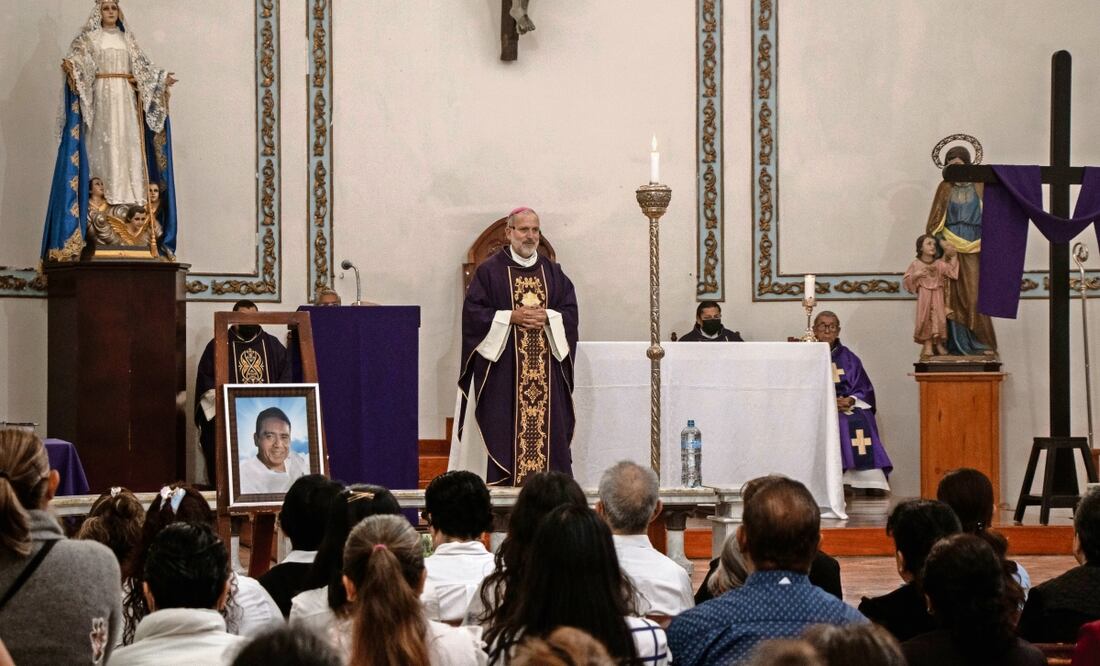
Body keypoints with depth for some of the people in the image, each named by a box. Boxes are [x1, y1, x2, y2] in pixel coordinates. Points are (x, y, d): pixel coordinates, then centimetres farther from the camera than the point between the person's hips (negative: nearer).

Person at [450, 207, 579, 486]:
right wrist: (511, 317, -14)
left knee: (548, 426, 0)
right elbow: (473, 312, -6)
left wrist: (547, 317, -11)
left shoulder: (553, 272, 13)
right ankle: (503, 483, -3)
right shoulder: (490, 271, 1)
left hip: (546, 366, 3)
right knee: (503, 427, -6)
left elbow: (570, 312, 8)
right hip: (503, 363, -3)